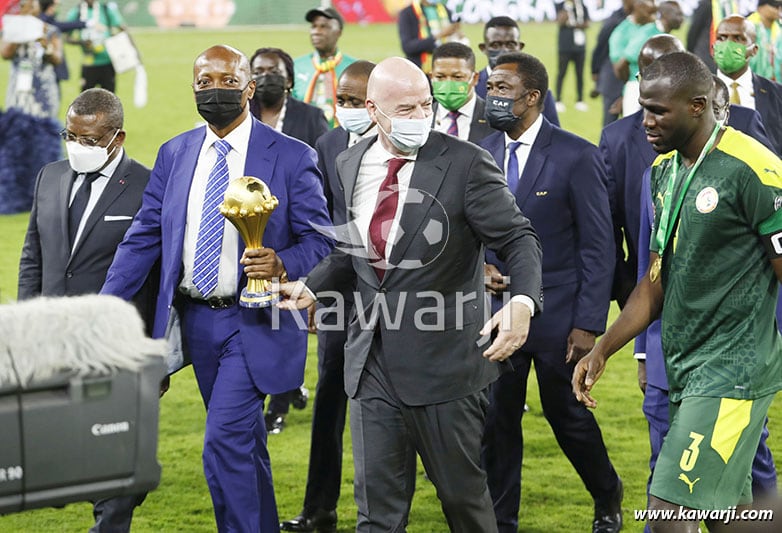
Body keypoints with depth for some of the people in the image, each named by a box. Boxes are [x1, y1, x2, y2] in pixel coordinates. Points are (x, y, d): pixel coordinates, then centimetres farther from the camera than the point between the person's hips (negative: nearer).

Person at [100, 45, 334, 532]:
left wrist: (283, 265, -28)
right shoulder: (175, 154, 6)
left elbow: (320, 241, -6)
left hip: (254, 321, -5)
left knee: (225, 442, -15)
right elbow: (142, 238, 5)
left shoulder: (292, 157, -7)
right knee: (244, 444, 17)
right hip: (195, 320, 5)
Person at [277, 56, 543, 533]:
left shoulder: (465, 163, -11)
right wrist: (311, 287, 3)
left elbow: (519, 239, -11)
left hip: (444, 361, -4)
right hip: (374, 361, 4)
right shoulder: (350, 166, 6)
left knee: (462, 493, 9)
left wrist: (523, 302, -29)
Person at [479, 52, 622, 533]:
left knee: (568, 415, 8)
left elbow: (598, 247, -10)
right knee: (496, 420, 5)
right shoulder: (482, 154, 5)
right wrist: (480, 266, -6)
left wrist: (589, 325, -14)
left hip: (557, 315, -4)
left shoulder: (576, 156, -10)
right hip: (497, 311, 4)